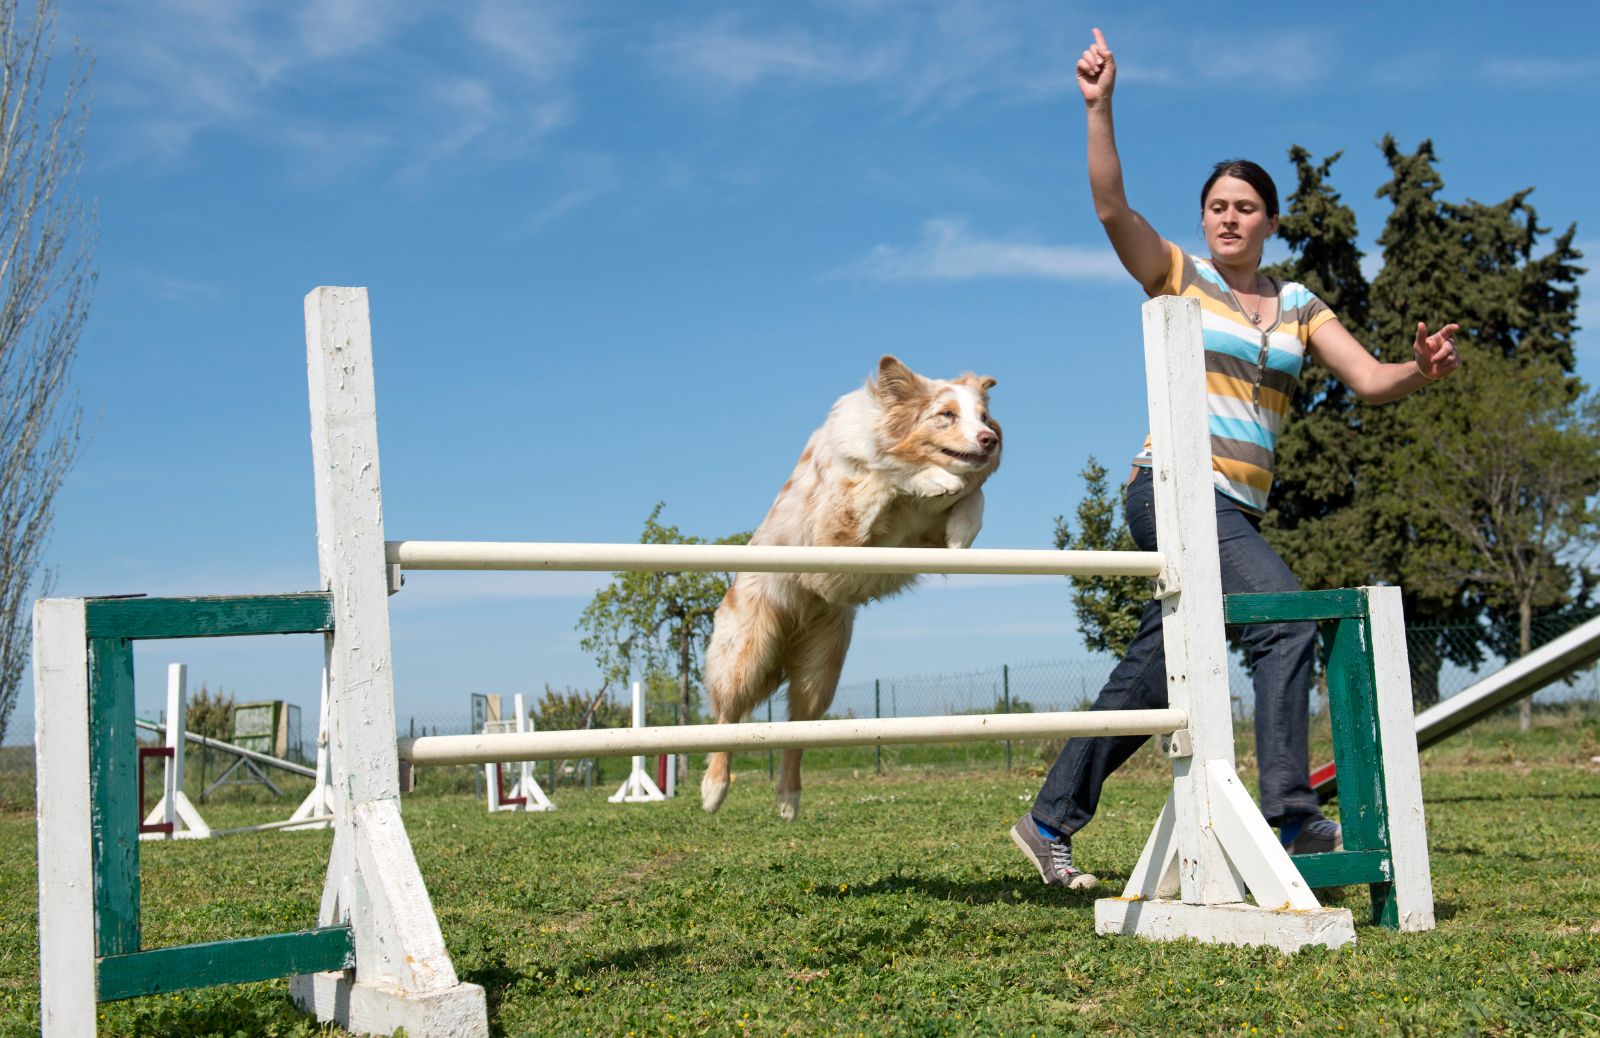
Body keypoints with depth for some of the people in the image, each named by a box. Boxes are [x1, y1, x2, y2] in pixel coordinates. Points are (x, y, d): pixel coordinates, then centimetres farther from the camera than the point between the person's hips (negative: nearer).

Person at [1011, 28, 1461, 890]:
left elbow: (1370, 381, 7)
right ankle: (1289, 813, -26)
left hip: (1238, 511, 6)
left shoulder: (1298, 307, 15)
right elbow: (1110, 205, -10)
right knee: (1287, 615, -25)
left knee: (1149, 674, 8)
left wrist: (1421, 371, -14)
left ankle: (1050, 821, 18)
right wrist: (1100, 107, -20)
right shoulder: (1177, 276, 4)